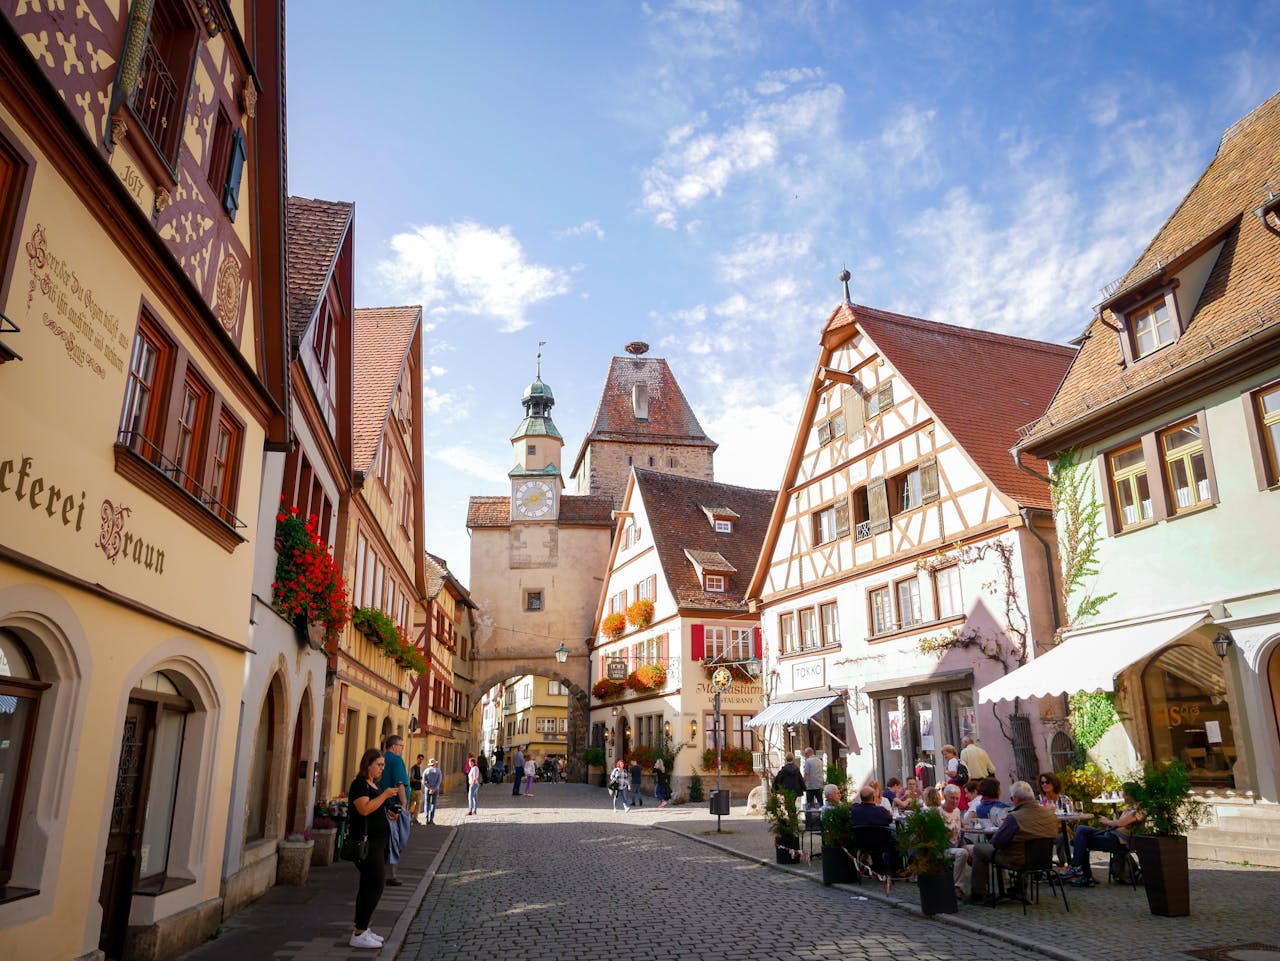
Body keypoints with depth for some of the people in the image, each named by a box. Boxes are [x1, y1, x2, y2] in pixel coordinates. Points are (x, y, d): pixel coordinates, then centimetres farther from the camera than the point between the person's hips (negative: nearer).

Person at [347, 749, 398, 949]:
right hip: (366, 842, -10)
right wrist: (385, 795, -22)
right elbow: (364, 809, -27)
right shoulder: (360, 784, -12)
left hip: (378, 841, 10)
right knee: (374, 886, -10)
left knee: (370, 886, 13)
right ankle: (358, 935, -3)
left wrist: (389, 814, 14)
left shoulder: (374, 784, 17)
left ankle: (363, 930, 21)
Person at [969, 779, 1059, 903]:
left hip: (1018, 861, -7)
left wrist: (1001, 827, 1)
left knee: (978, 848, 11)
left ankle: (977, 895, 17)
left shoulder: (1014, 817, -27)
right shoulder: (1050, 814, -8)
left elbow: (995, 842, -20)